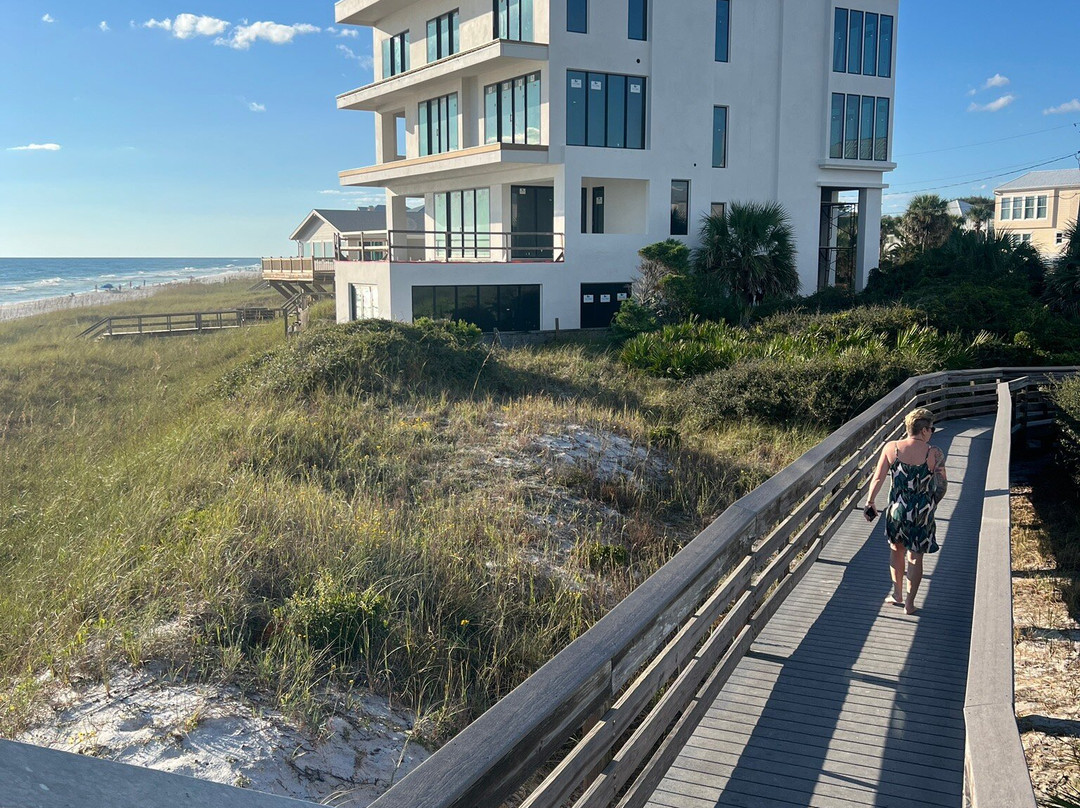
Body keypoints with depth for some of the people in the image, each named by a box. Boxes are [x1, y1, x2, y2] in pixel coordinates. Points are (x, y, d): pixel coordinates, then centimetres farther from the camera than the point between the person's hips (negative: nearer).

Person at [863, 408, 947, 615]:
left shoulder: (891, 448, -10)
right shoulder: (935, 454, -13)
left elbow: (878, 478, -6)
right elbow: (942, 485, -3)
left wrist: (870, 502, 7)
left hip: (897, 509, 1)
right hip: (922, 514, -1)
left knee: (896, 549, 24)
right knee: (915, 557, 13)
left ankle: (897, 594, 31)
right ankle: (909, 602, 20)